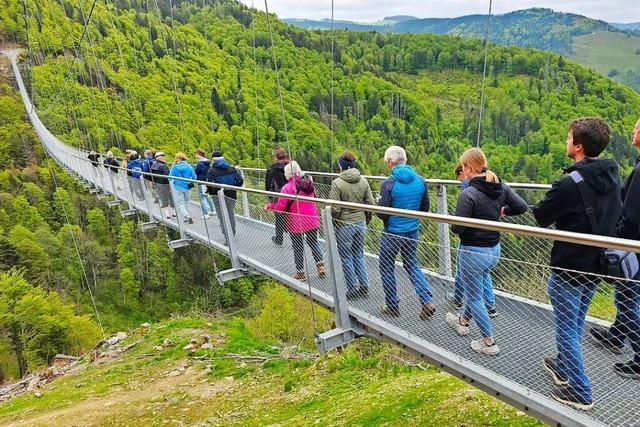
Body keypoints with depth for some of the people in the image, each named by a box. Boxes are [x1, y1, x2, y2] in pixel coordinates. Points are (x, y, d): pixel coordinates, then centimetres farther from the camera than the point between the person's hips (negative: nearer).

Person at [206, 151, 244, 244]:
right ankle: (232, 233, 35)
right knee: (231, 214, 21)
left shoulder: (212, 170, -10)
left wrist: (210, 192, 0)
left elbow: (210, 184, -19)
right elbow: (240, 180, -2)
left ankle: (228, 238, 1)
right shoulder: (232, 168, 2)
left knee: (222, 217, 4)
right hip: (231, 195, 4)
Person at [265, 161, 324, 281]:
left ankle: (300, 272, 19)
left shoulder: (287, 188, -18)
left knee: (298, 247, 9)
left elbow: (280, 207, -15)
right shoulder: (308, 184, 1)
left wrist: (269, 205, 1)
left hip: (296, 223, -5)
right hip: (312, 220, 5)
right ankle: (320, 265, 12)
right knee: (313, 243, 21)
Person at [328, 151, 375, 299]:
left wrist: (334, 222, 0)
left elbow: (334, 209, -17)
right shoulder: (363, 180, -1)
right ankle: (364, 286, 24)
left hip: (344, 225, -5)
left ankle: (352, 290, 18)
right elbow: (371, 203, 2)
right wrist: (365, 219, 16)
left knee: (346, 258, 9)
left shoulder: (337, 183, -16)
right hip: (361, 223, 5)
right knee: (359, 255, 20)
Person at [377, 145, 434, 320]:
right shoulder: (420, 181, -3)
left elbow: (382, 213, -19)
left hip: (392, 233, -5)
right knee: (412, 265, 21)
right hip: (412, 232, 5)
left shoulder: (389, 183, -20)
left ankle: (393, 306, 22)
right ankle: (427, 301, 8)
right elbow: (425, 208, 5)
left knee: (387, 269, 13)